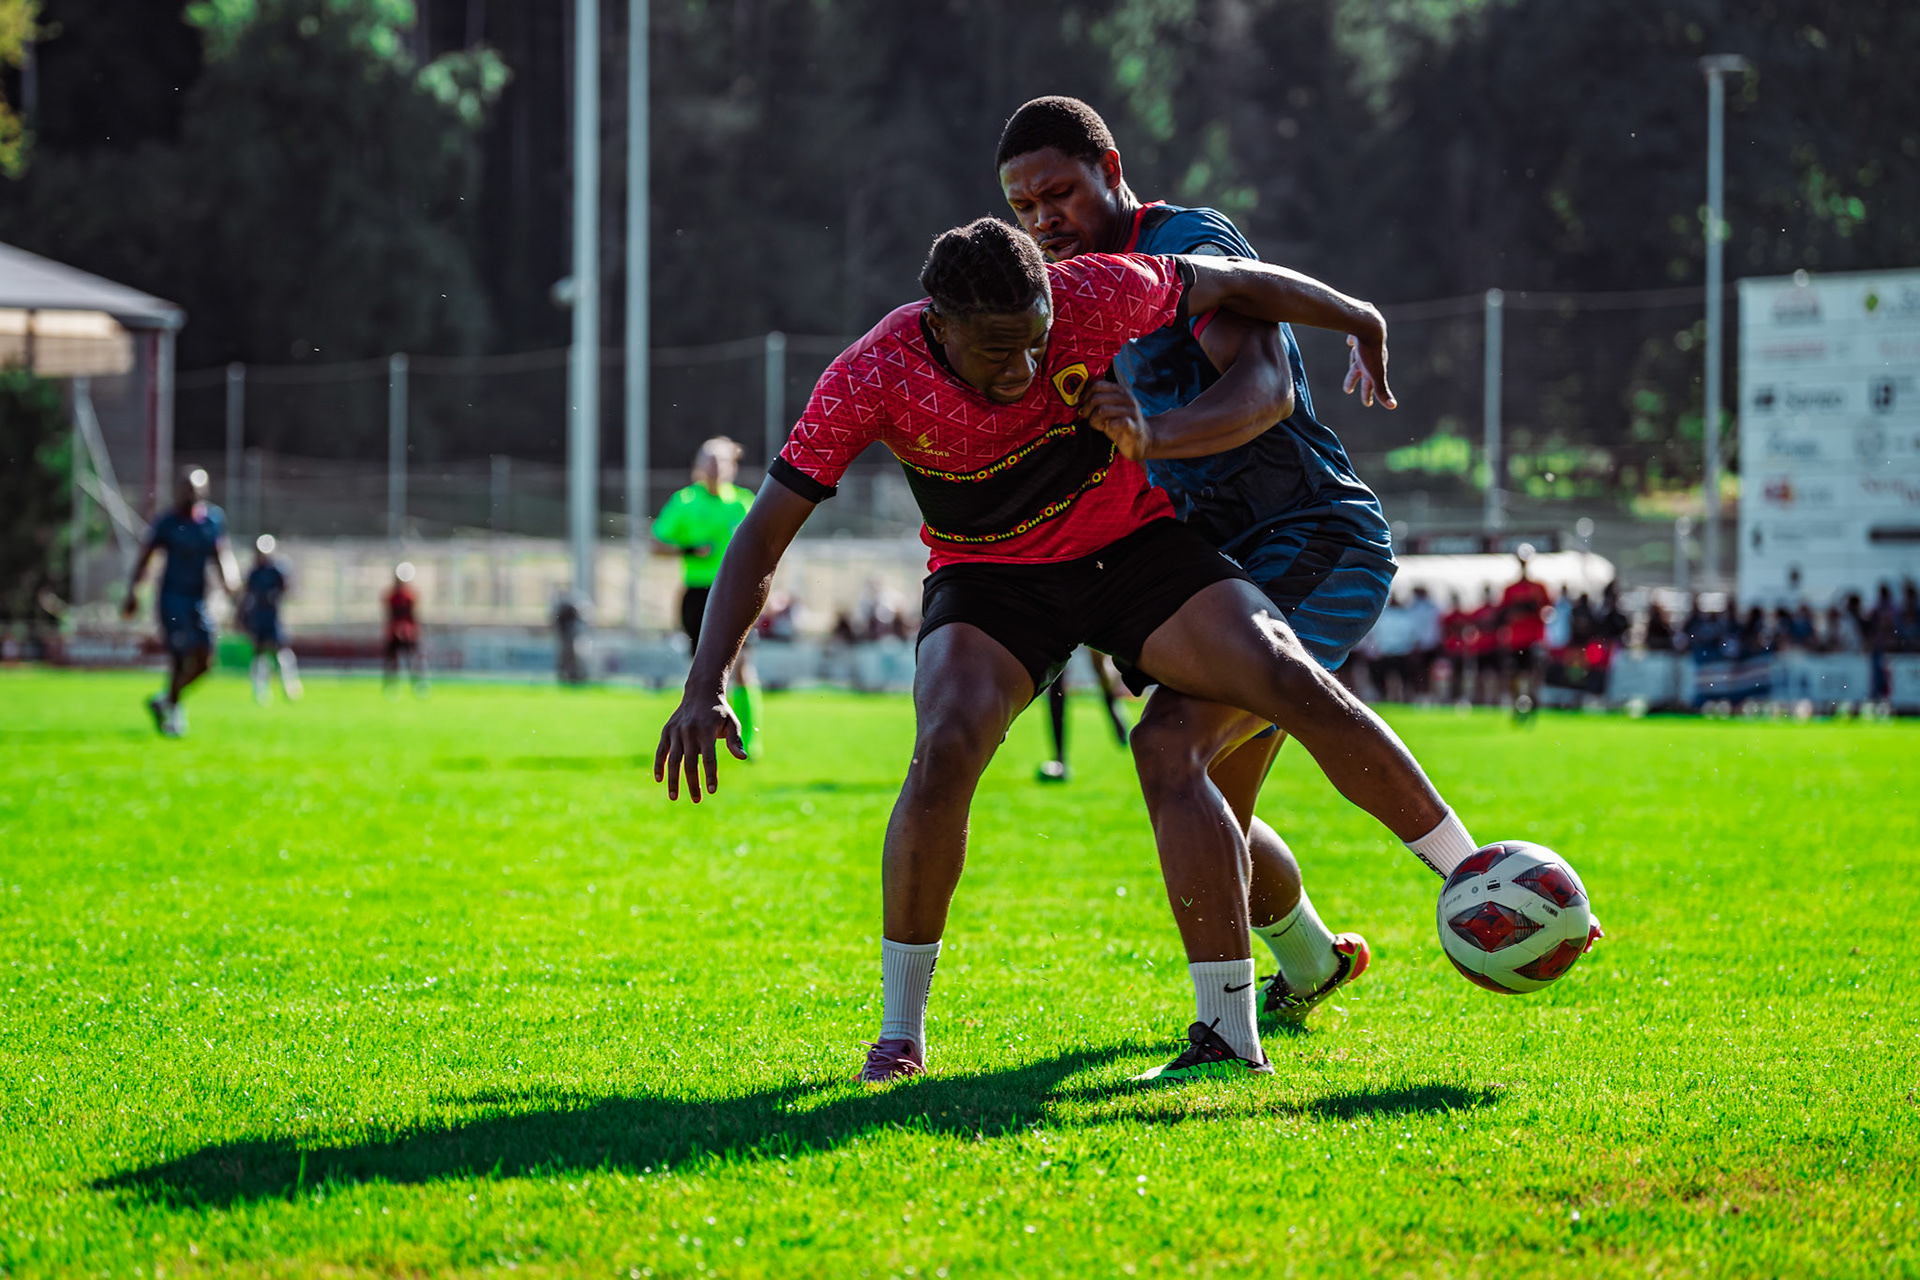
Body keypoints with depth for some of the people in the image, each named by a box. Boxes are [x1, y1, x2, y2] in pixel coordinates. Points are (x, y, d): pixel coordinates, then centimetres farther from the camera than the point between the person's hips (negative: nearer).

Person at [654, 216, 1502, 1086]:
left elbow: (1230, 282, -6)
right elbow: (763, 538, -21)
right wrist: (706, 687, -30)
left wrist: (1362, 326, 9)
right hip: (987, 580, -1)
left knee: (1300, 689, -17)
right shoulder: (870, 379, -26)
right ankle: (900, 1030, -11)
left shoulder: (1093, 297, -25)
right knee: (945, 750, -28)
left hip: (1132, 547, 1)